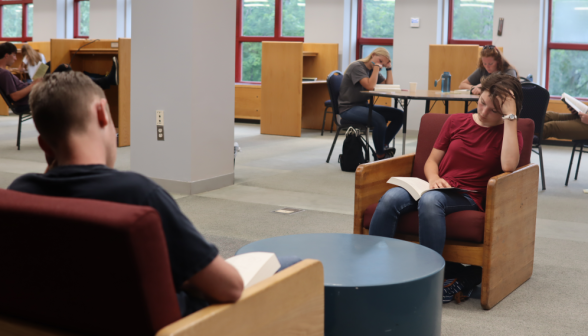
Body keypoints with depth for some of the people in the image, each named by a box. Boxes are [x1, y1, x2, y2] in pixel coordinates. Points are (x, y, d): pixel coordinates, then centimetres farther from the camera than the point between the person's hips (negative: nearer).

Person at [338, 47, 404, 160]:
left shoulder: (373, 70, 15)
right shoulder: (357, 66, -10)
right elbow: (370, 86, -23)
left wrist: (388, 68, 5)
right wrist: (376, 67, -15)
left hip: (363, 106, 9)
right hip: (349, 108, -9)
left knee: (399, 115, -6)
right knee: (379, 119, -35)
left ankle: (383, 147, -2)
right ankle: (380, 156, -19)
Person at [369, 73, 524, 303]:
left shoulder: (509, 134, 7)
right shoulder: (456, 121, 17)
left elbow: (508, 165, -16)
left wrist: (510, 117, -13)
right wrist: (433, 177, -6)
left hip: (468, 198, -3)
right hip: (438, 187, 4)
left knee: (430, 200, -39)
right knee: (390, 198, -30)